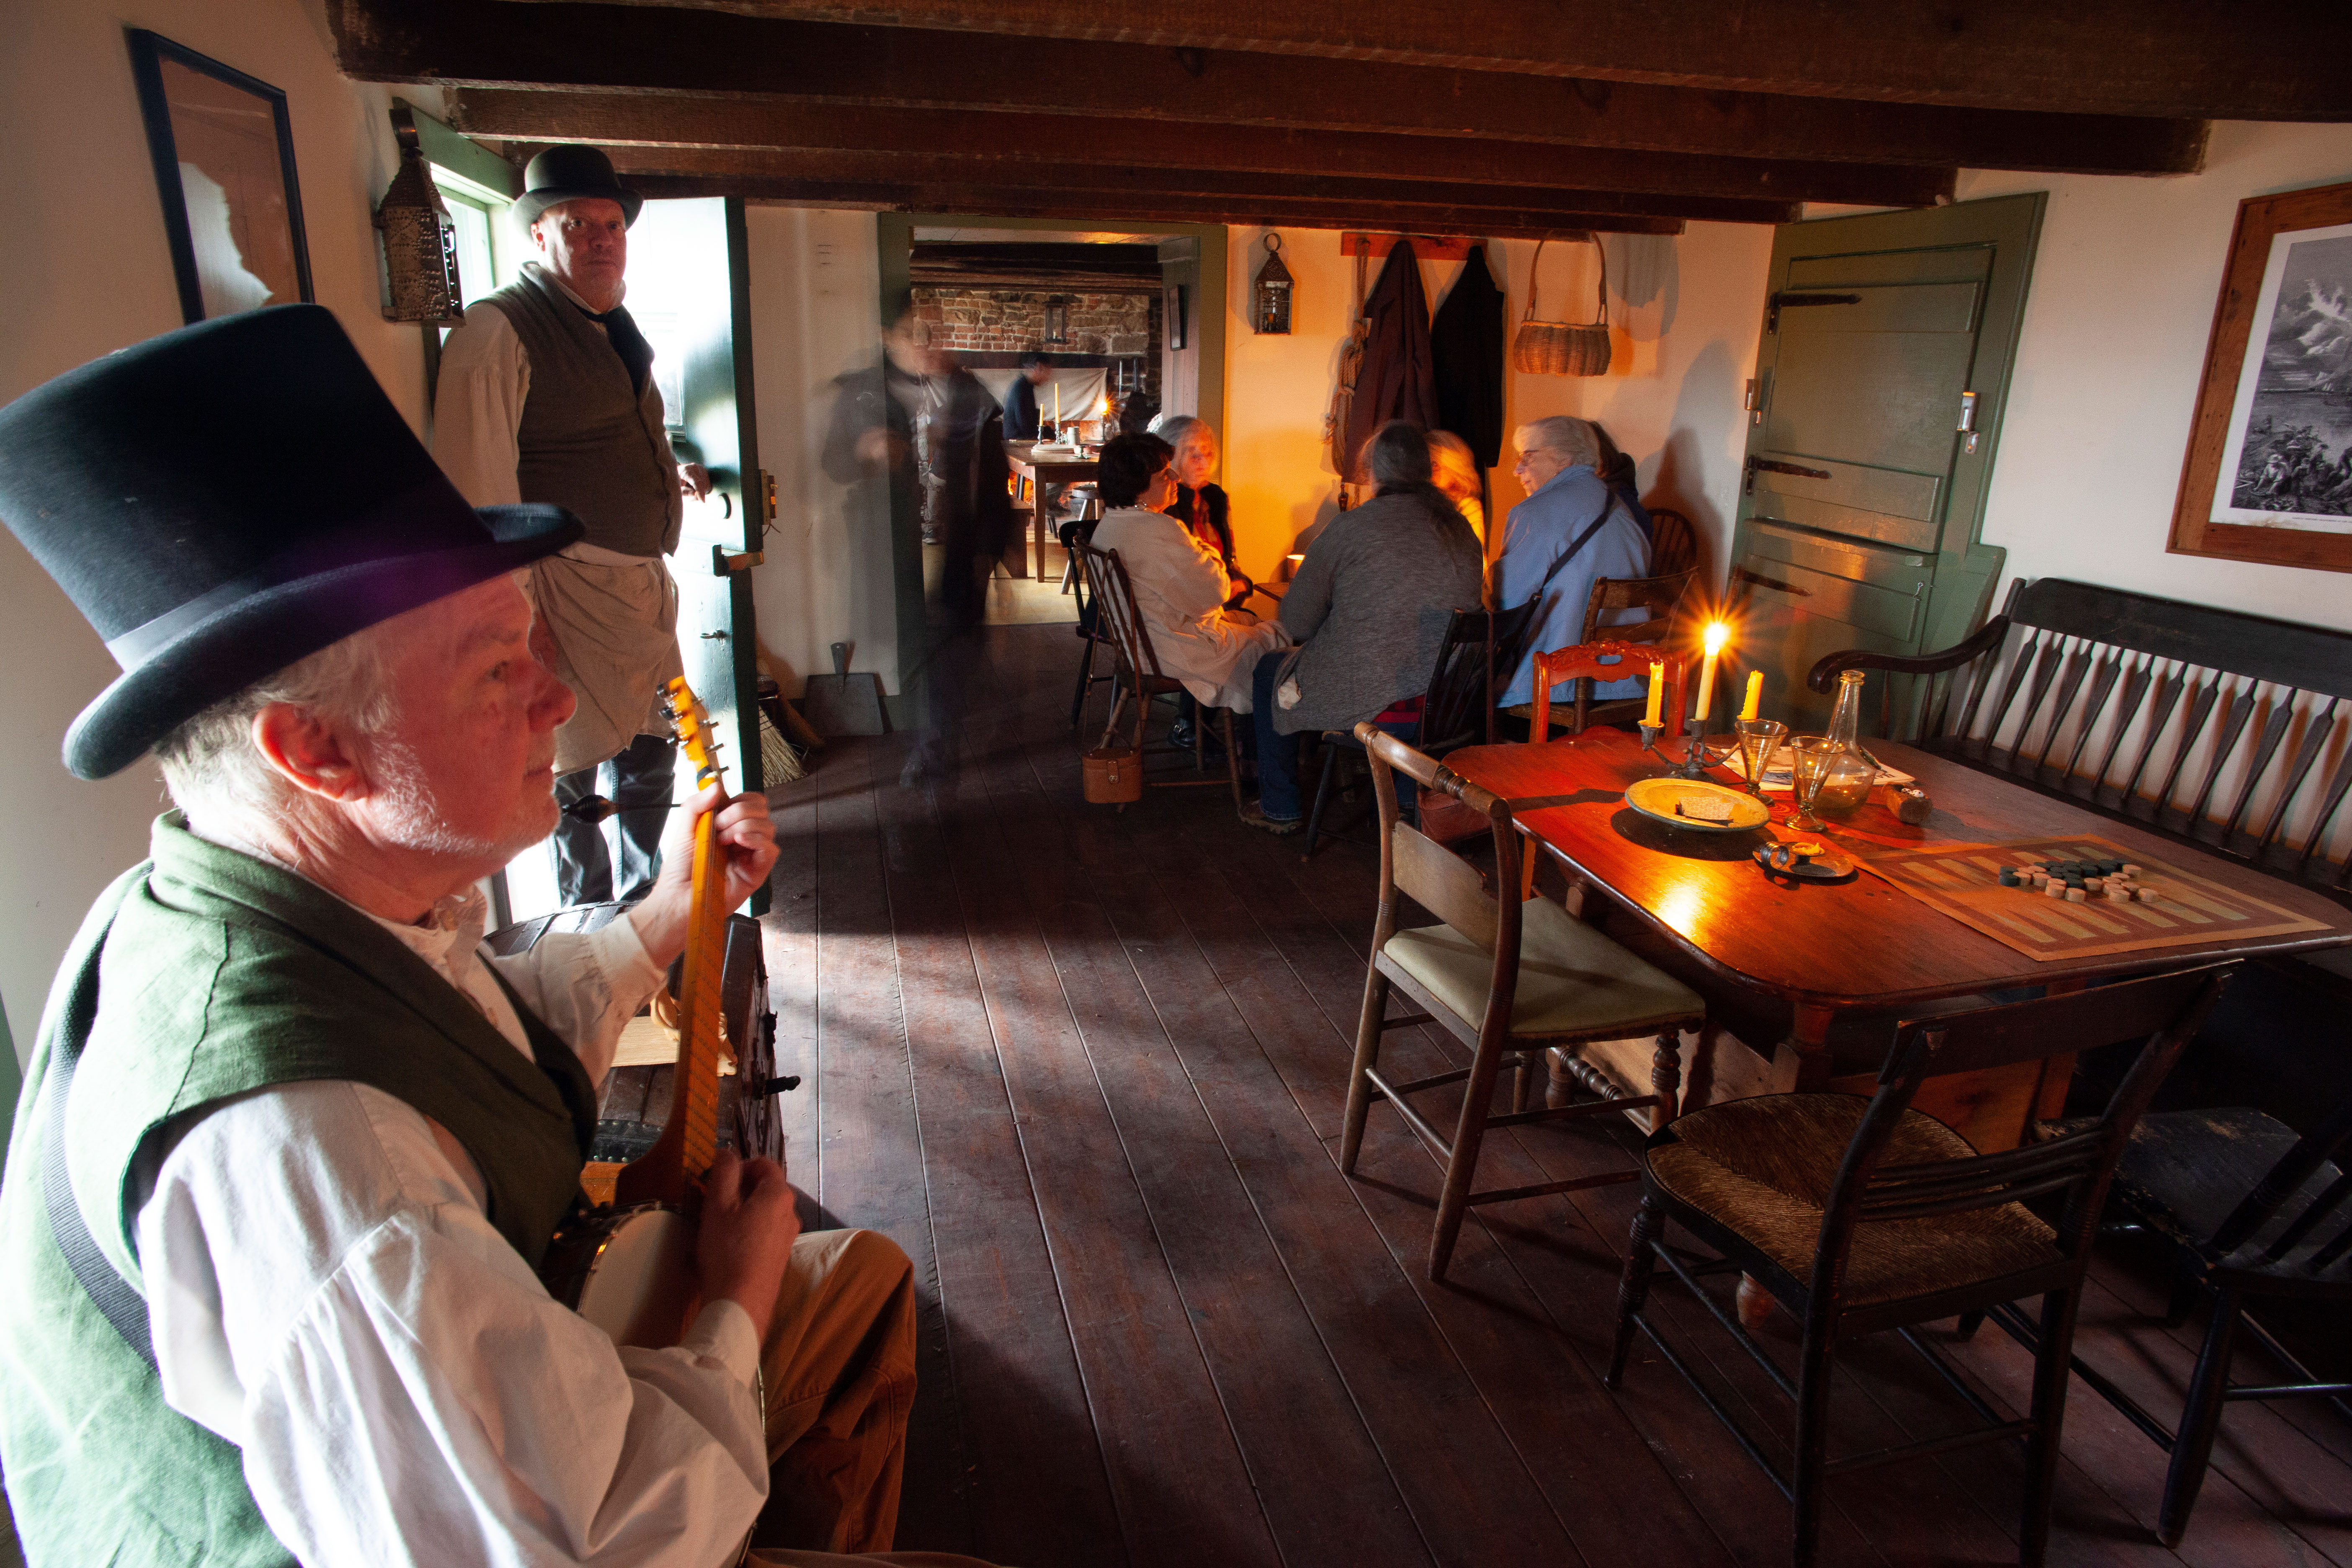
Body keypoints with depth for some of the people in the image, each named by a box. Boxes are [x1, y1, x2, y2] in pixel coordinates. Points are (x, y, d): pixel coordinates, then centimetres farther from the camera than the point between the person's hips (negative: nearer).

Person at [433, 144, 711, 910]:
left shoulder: (617, 330, 17)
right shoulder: (497, 331, -12)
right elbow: (478, 486, -18)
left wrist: (669, 477, 15)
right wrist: (517, 612, -21)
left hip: (643, 582, 9)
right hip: (568, 587, -9)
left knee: (649, 755, 17)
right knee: (574, 769, 3)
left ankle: (643, 905, 36)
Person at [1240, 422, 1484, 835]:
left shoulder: (1350, 527, -13)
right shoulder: (1464, 531, 3)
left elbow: (1296, 622, -8)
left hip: (1367, 704, -6)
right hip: (1448, 704, 6)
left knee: (1269, 671, 23)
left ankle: (1280, 809, 32)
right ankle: (1407, 797, 46)